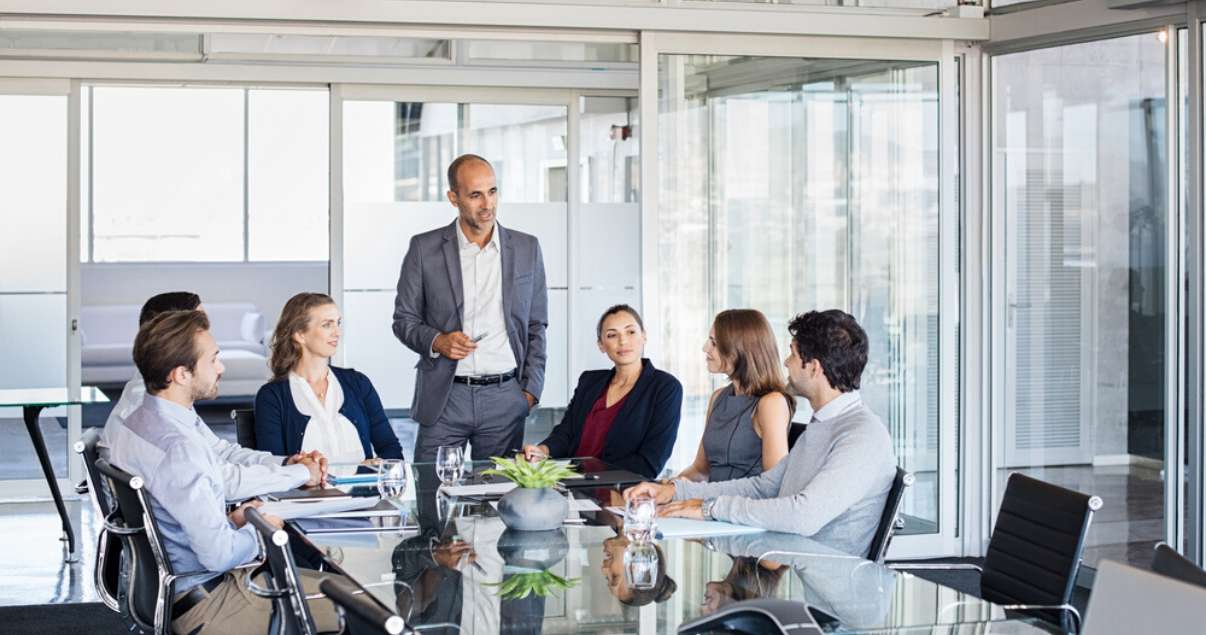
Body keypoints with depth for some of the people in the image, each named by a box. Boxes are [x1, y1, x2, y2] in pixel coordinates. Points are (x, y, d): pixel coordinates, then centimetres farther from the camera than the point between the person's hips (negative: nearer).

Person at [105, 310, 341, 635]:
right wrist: (257, 530, -7)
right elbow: (220, 554, -26)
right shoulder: (177, 447, -27)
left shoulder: (136, 423, 5)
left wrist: (229, 521, 8)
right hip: (203, 605, -10)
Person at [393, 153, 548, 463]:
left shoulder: (527, 249, 8)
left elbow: (536, 327, 13)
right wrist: (437, 341, -12)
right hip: (444, 398, -1)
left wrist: (530, 391, 4)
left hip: (505, 399, 1)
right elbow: (404, 319, 8)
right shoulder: (424, 249, 3)